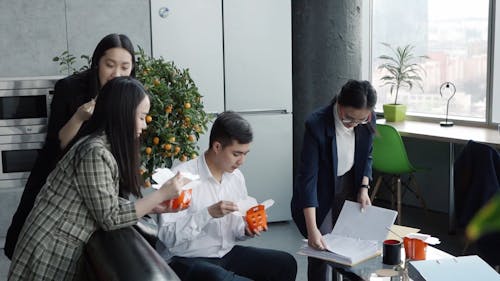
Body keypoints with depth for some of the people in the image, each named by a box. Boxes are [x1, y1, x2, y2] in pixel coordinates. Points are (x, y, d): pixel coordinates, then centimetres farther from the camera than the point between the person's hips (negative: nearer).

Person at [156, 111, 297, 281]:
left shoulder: (236, 177, 6)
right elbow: (167, 235, -22)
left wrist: (247, 229, -5)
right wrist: (209, 213, -28)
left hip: (227, 253, 7)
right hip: (186, 260, -7)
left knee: (285, 263, -7)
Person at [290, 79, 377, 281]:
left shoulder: (367, 120, -14)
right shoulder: (316, 124, -30)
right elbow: (308, 177, -30)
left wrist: (364, 188, -7)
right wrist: (312, 229, -35)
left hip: (349, 187, 4)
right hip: (320, 193, -4)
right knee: (320, 251, -6)